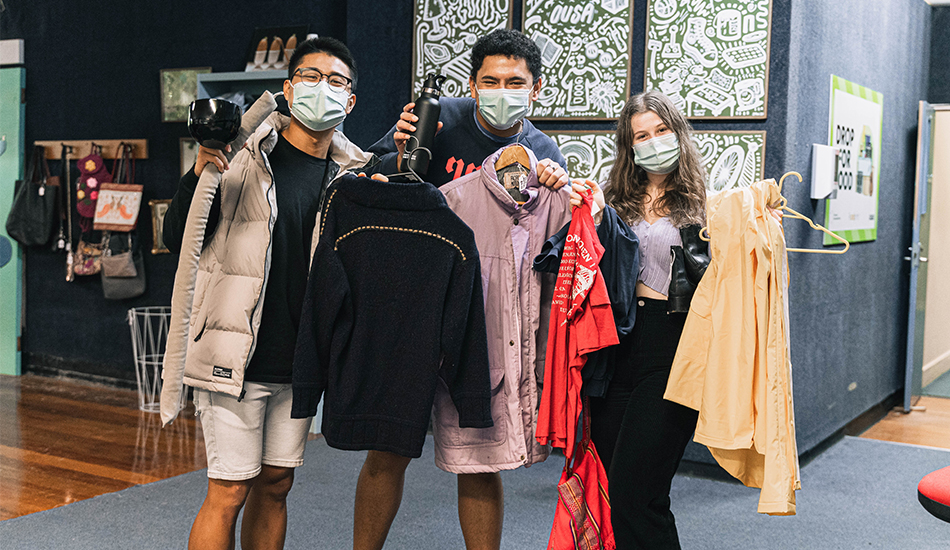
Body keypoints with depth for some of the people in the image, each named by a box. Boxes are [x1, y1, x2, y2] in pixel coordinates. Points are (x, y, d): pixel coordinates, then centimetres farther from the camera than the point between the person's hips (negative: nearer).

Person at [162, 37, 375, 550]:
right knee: (229, 491, -1)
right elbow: (178, 240, -7)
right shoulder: (243, 157, -7)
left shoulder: (350, 175, 5)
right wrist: (200, 172, -26)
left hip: (300, 363, 5)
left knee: (275, 485, 14)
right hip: (236, 354, -4)